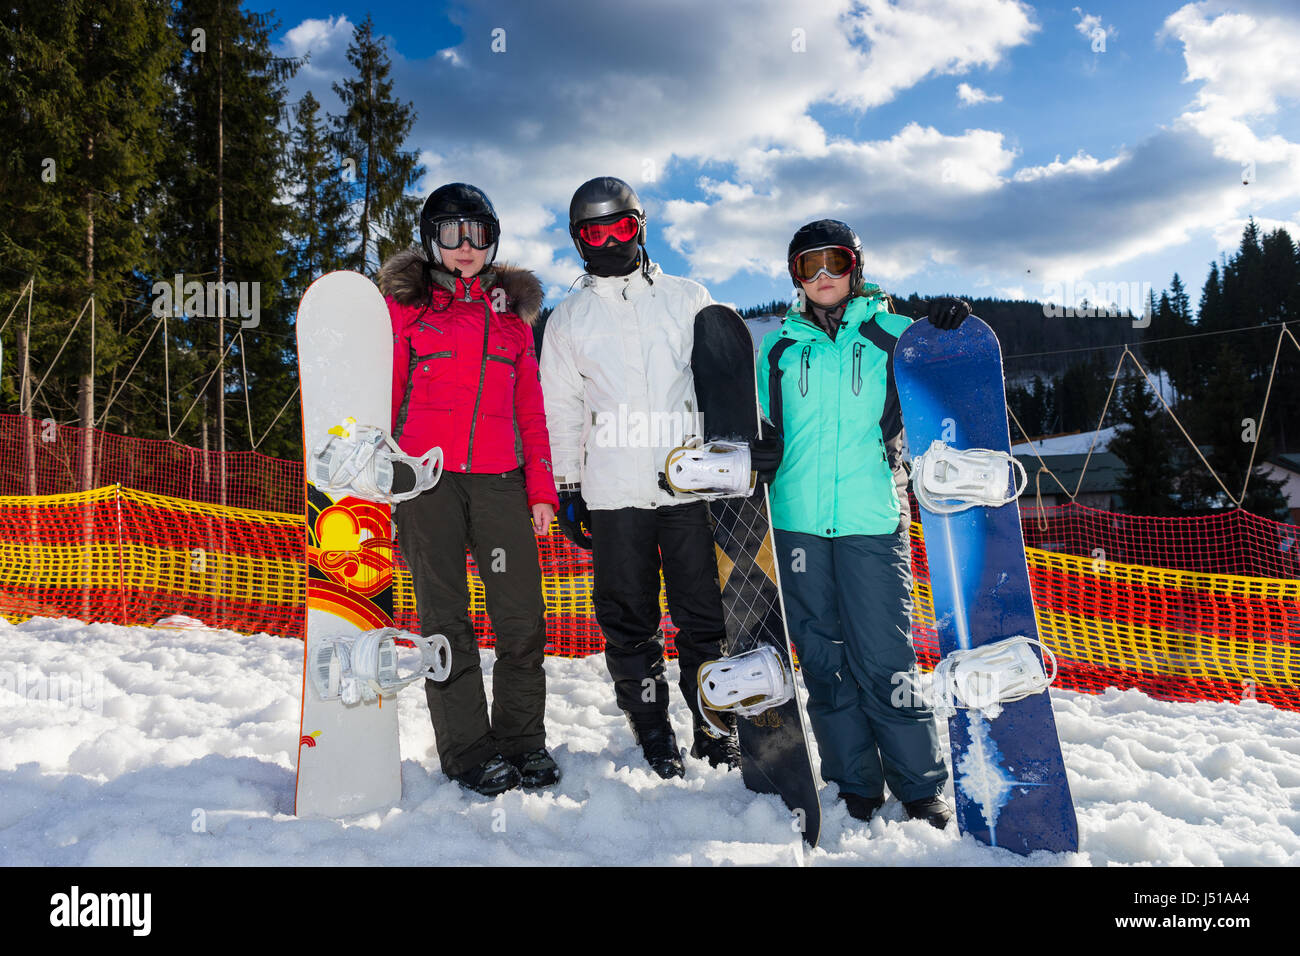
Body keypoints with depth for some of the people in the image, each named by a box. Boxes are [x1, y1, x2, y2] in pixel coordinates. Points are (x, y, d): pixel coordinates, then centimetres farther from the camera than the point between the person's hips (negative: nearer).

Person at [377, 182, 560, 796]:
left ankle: (522, 741, 14)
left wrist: (541, 486, 7)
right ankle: (468, 753, 12)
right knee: (445, 619, 1)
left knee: (524, 618, -3)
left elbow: (530, 406, 15)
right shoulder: (406, 304, 10)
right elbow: (383, 395, 7)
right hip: (427, 476, -2)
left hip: (499, 479, 2)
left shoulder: (511, 309, 18)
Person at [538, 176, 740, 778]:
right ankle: (652, 734, 20)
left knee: (704, 617, 2)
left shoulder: (688, 299, 11)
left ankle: (716, 729, 17)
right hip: (612, 494, 1)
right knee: (628, 623, 5)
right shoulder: (566, 321, 14)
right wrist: (567, 489, 9)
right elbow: (560, 411, 14)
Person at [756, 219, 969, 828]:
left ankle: (921, 788, 12)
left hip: (872, 519, -2)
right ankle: (855, 785, 20)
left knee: (884, 659, -4)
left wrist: (948, 331, -5)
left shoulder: (892, 334, 8)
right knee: (824, 660, 7)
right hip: (796, 521, 3)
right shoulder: (778, 347, 14)